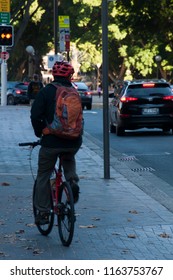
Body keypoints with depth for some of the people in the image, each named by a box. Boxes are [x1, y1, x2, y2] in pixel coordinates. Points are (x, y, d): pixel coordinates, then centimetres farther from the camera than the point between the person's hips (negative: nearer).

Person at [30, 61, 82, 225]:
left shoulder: (46, 91, -5)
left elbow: (35, 115, -11)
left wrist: (39, 132, 6)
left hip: (52, 142, -3)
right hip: (74, 142, 3)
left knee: (43, 176, 11)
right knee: (69, 160, 35)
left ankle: (43, 213, 9)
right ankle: (72, 181, 6)